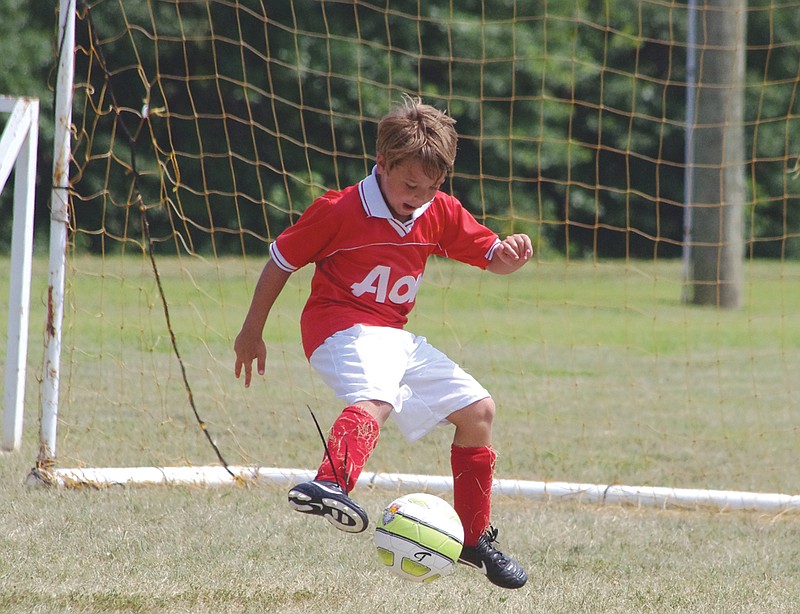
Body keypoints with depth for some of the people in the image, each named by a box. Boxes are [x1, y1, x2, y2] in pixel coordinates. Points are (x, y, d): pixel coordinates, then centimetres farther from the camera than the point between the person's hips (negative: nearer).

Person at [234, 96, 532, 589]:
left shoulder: (440, 214, 3)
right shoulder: (338, 211, -13)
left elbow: (491, 257, 10)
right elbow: (281, 260, -4)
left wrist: (510, 254, -18)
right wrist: (252, 334, 4)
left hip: (396, 338, 8)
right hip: (341, 329, -8)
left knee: (478, 410, 9)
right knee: (375, 397, -40)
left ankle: (475, 539, 23)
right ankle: (331, 484, -68)